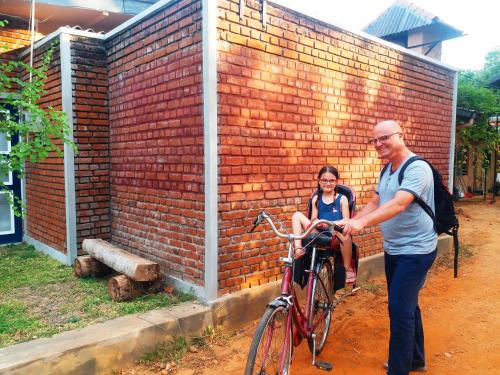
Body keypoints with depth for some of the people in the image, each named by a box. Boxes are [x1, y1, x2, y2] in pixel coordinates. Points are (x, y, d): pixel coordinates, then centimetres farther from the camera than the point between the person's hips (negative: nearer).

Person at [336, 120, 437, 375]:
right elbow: (374, 203, 10)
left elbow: (399, 204, -33)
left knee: (400, 310, -7)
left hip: (415, 251, -9)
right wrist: (349, 222, -3)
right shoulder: (387, 170, 9)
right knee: (406, 306, 20)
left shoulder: (417, 168, -19)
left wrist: (362, 222, -45)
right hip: (393, 249, 9)